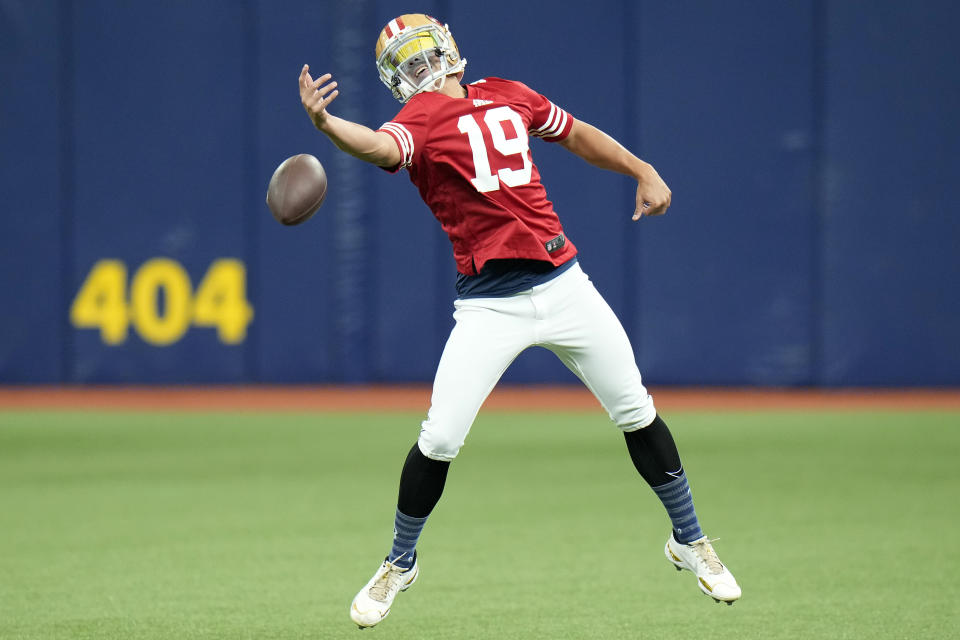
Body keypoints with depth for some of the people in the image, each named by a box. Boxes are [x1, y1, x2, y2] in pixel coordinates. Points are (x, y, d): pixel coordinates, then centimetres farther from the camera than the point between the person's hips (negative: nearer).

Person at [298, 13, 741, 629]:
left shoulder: (507, 95, 11)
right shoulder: (419, 117, -4)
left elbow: (577, 135, 26)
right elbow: (381, 146, -27)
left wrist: (644, 172, 17)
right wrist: (325, 122, -46)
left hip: (564, 283, 4)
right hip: (490, 305, -4)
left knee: (637, 416, 9)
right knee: (440, 440, -10)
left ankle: (690, 541, 29)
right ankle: (400, 565, 14)